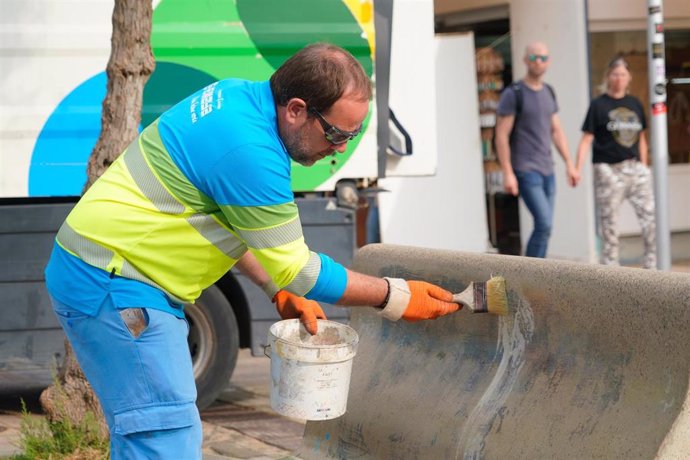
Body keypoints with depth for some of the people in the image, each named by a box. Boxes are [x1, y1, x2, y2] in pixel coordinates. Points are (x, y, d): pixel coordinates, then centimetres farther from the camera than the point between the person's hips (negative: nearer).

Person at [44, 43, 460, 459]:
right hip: (113, 285, -11)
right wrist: (394, 297, -6)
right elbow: (297, 269, -15)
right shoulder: (249, 152, -25)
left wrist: (280, 291, 10)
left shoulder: (239, 97, 5)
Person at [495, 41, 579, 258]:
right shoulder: (513, 94, -7)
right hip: (525, 170, -7)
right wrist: (507, 173, -15)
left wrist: (569, 164, 13)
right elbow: (502, 135, -10)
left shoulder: (548, 93, 14)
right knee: (544, 223, -16)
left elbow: (556, 131, 19)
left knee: (544, 226, 5)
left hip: (547, 170, 7)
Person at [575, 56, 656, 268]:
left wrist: (644, 168, 16)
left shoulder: (635, 104, 12)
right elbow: (586, 140, -4)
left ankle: (652, 266, 4)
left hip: (635, 169, 4)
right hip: (608, 170, -4)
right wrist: (577, 169, -13)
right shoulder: (598, 105, -1)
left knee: (652, 219, -4)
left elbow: (641, 139, 18)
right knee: (609, 224, 0)